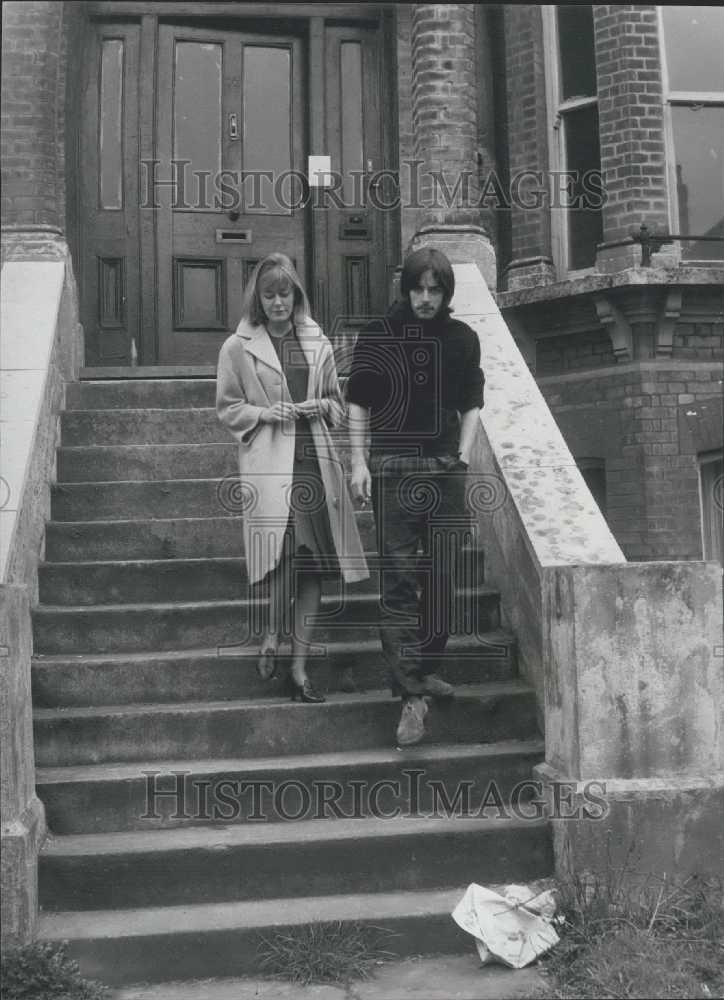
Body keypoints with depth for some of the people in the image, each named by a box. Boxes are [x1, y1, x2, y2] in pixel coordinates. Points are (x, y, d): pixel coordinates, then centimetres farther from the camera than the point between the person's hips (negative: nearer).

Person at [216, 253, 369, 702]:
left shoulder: (318, 343, 12)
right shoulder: (238, 348, 4)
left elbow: (338, 403, 20)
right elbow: (228, 409, 7)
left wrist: (322, 406, -2)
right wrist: (264, 413, -10)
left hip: (315, 460, 4)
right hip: (269, 463, -3)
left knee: (314, 564, 2)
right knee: (288, 553, -19)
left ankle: (300, 666, 12)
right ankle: (272, 635, 10)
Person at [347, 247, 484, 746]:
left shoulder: (462, 339, 7)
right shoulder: (377, 336, 1)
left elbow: (471, 404, 13)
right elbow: (359, 404, 4)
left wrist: (464, 452, 0)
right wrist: (359, 462, -3)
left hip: (445, 471, 3)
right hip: (392, 472, -3)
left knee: (442, 578, 6)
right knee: (399, 581, -6)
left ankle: (425, 668, 24)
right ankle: (412, 694, -4)